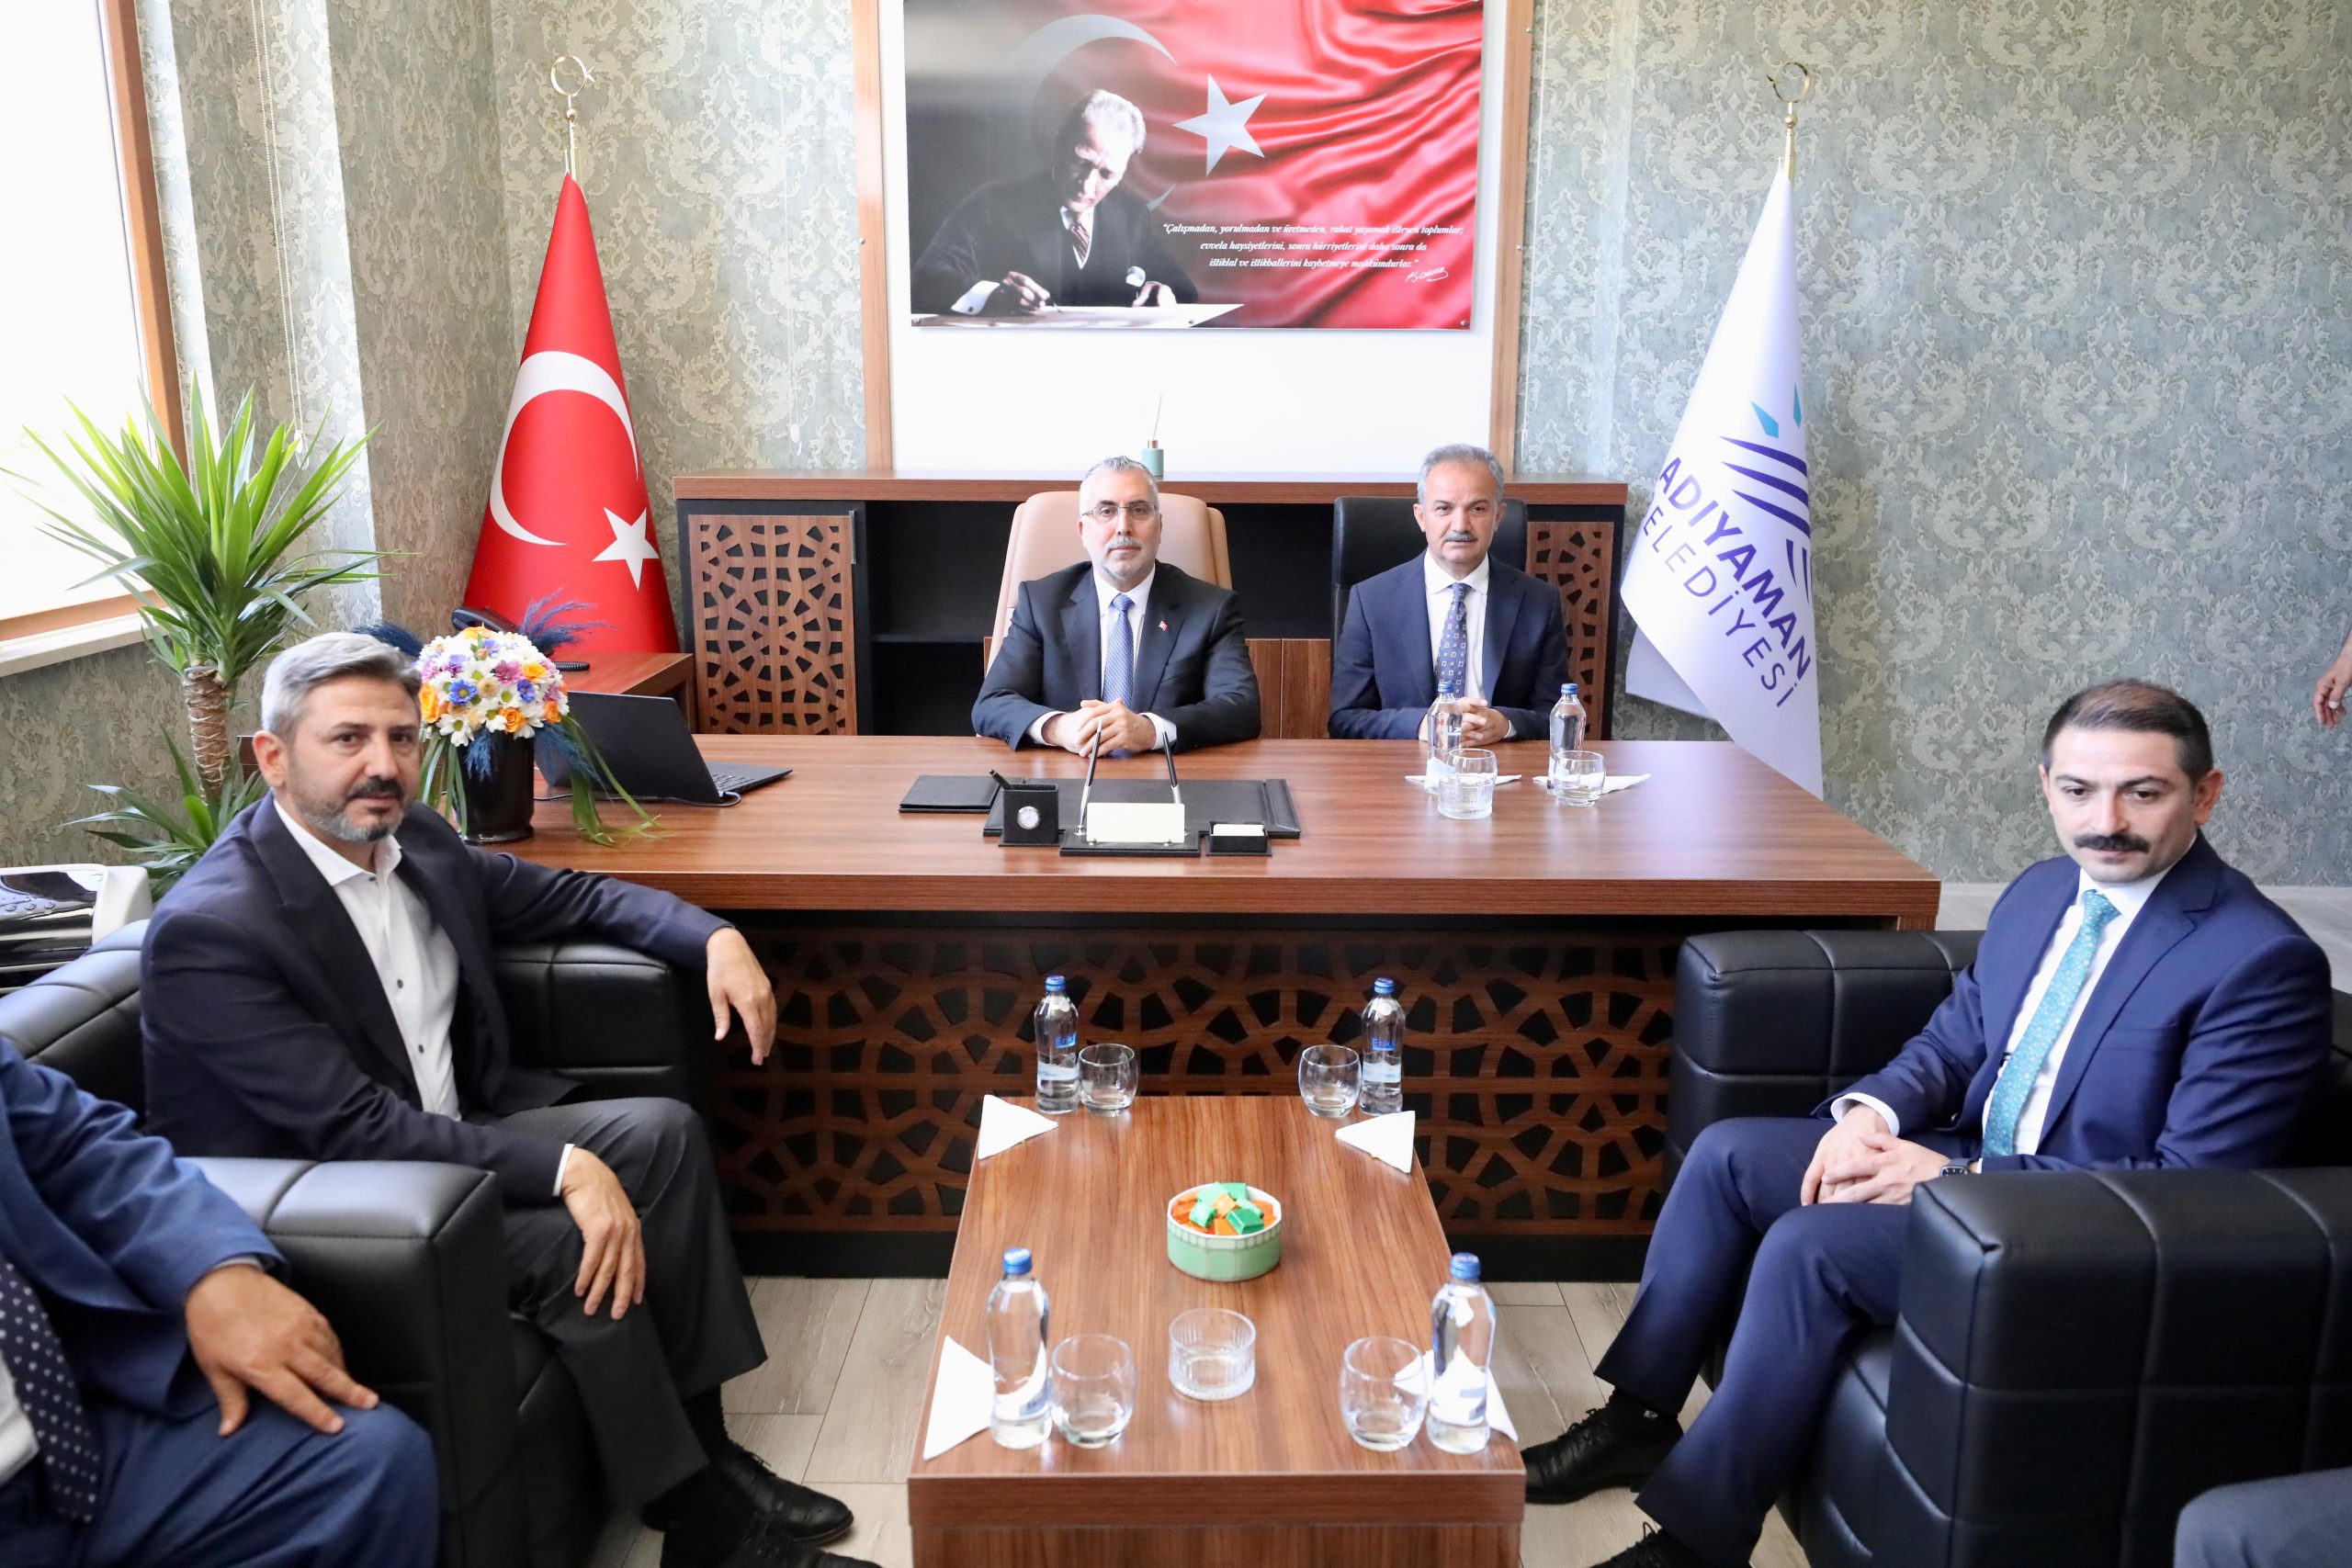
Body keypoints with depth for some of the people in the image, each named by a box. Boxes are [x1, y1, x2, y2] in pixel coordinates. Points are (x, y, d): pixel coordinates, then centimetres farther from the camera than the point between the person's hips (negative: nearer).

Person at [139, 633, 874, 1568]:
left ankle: (699, 1440, -2)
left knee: (661, 1131, -6)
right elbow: (357, 1128, -29)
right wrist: (565, 1165, -33)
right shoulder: (211, 930, -24)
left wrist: (717, 938, -5)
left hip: (445, 1131, 8)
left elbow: (572, 897, 12)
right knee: (570, 1241, -25)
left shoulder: (414, 840, -1)